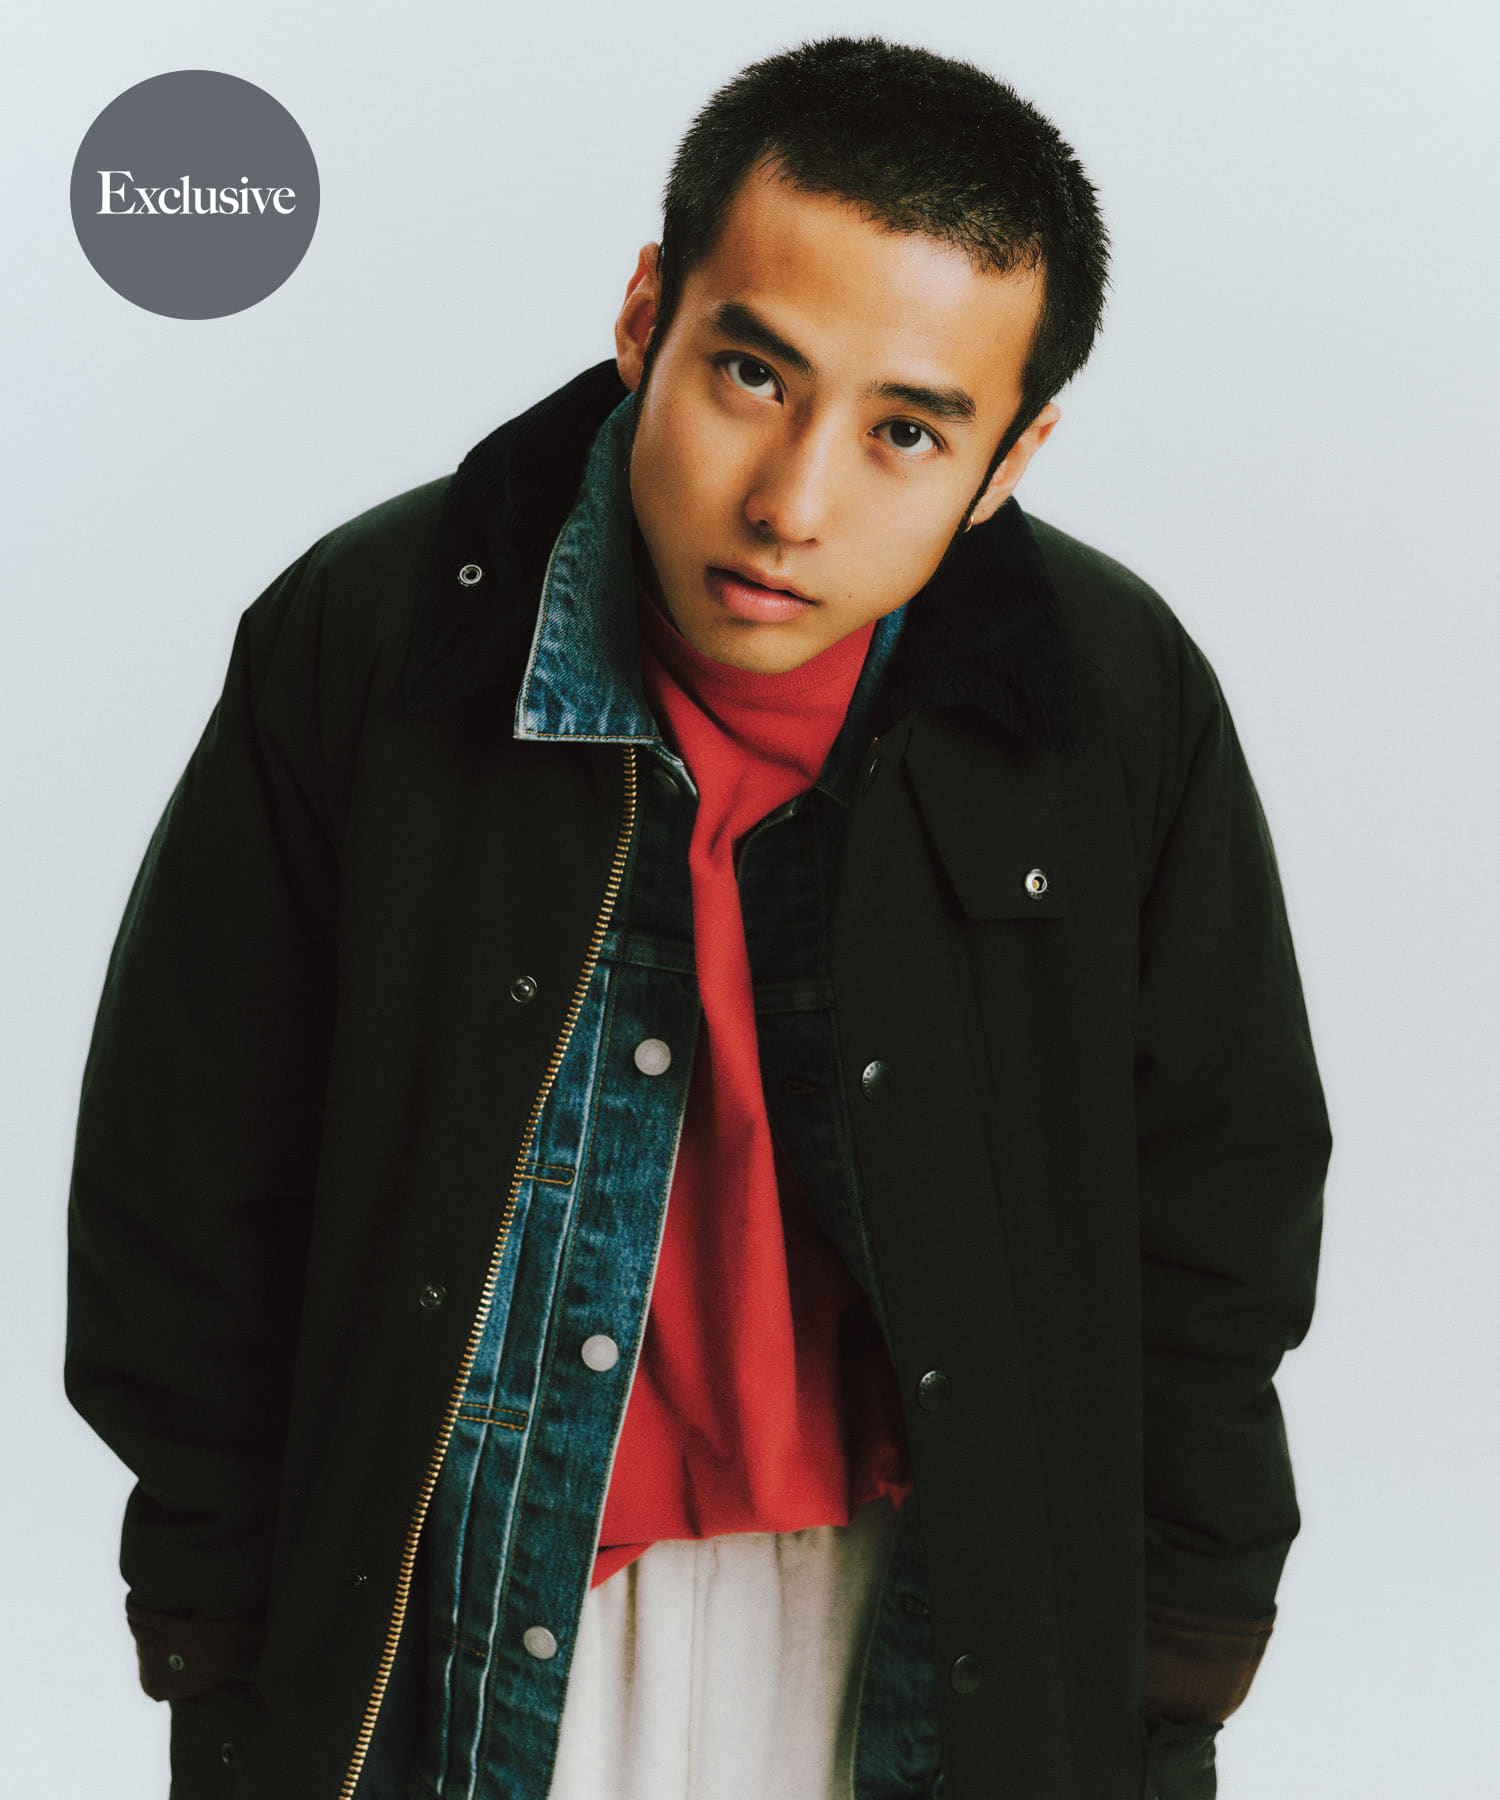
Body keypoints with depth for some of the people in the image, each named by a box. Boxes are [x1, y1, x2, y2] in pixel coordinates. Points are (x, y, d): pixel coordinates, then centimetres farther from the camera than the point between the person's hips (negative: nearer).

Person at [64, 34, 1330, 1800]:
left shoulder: (1123, 705, -12)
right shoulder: (357, 645, -15)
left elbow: (1218, 1205, 0)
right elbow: (190, 1186, -5)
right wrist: (218, 1638, 0)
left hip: (942, 1600, 1)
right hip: (462, 1614, 0)